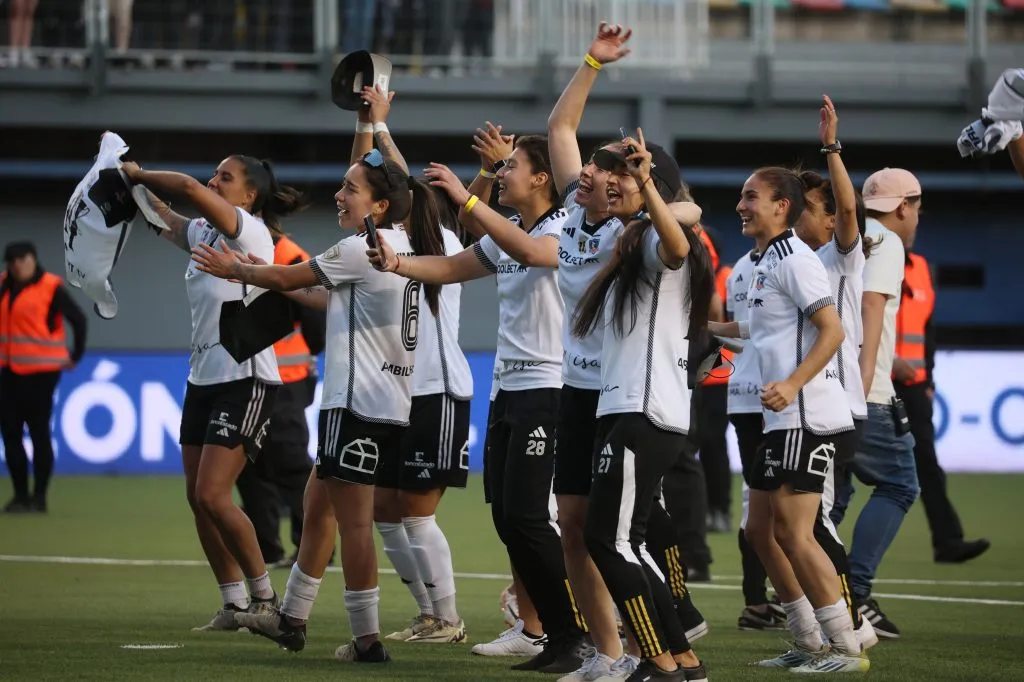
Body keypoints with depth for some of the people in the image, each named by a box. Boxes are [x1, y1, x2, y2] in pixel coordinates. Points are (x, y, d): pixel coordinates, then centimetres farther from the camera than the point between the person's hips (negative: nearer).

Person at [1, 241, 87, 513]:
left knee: (39, 433, -1)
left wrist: (76, 356, 1)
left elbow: (78, 319, -3)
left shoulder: (51, 288, -7)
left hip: (40, 372, -6)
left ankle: (39, 497, 4)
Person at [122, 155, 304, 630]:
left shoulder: (251, 231, -12)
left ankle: (264, 598, -2)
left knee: (212, 495, -14)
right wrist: (131, 182, -1)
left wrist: (139, 175, -11)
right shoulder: (202, 233, 11)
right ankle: (235, 604, 12)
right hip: (203, 377, 9)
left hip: (246, 380, -8)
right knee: (198, 498, 5)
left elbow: (189, 189, -22)